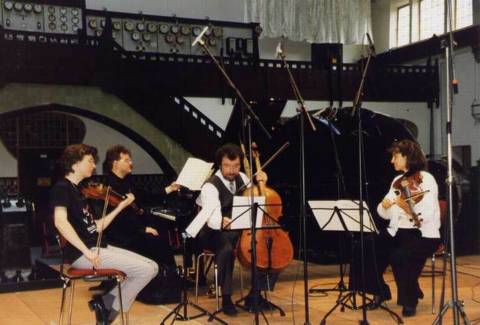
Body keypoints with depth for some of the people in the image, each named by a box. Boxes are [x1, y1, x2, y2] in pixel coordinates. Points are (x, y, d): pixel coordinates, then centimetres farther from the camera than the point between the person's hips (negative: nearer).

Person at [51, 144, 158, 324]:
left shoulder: (77, 190, 20)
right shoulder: (62, 187, -7)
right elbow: (60, 222, -25)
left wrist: (121, 206, 14)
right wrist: (87, 251, -29)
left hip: (98, 248, 9)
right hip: (82, 253, -9)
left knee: (152, 267, 1)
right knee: (145, 270, -16)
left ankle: (104, 301, 3)